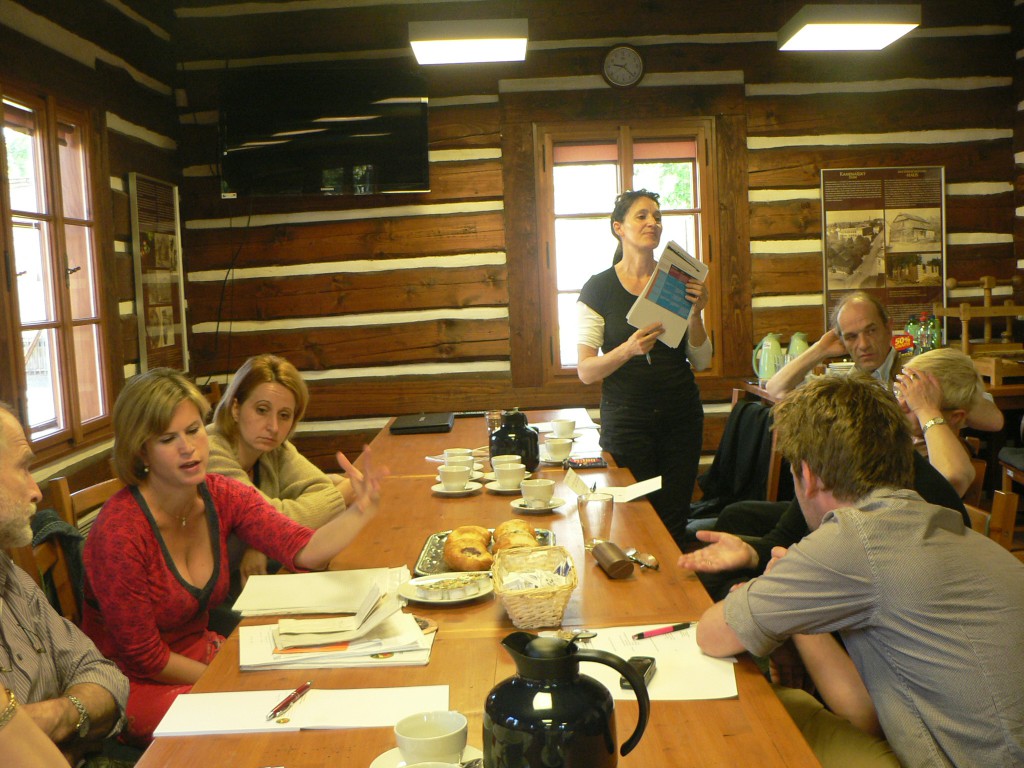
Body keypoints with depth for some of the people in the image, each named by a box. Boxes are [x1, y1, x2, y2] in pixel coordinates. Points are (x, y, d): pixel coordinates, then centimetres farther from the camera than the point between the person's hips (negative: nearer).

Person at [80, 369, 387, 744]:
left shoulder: (221, 496, -7)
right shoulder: (120, 532, -26)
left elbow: (304, 550, -17)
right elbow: (143, 657, -19)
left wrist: (360, 510, -33)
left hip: (201, 653, 6)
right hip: (137, 685, -6)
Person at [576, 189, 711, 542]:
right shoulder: (599, 288, -2)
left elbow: (701, 362, 5)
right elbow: (586, 371, -7)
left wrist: (695, 313, -10)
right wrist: (628, 349, -24)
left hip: (681, 419, 3)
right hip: (626, 421, -3)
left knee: (674, 524, 6)